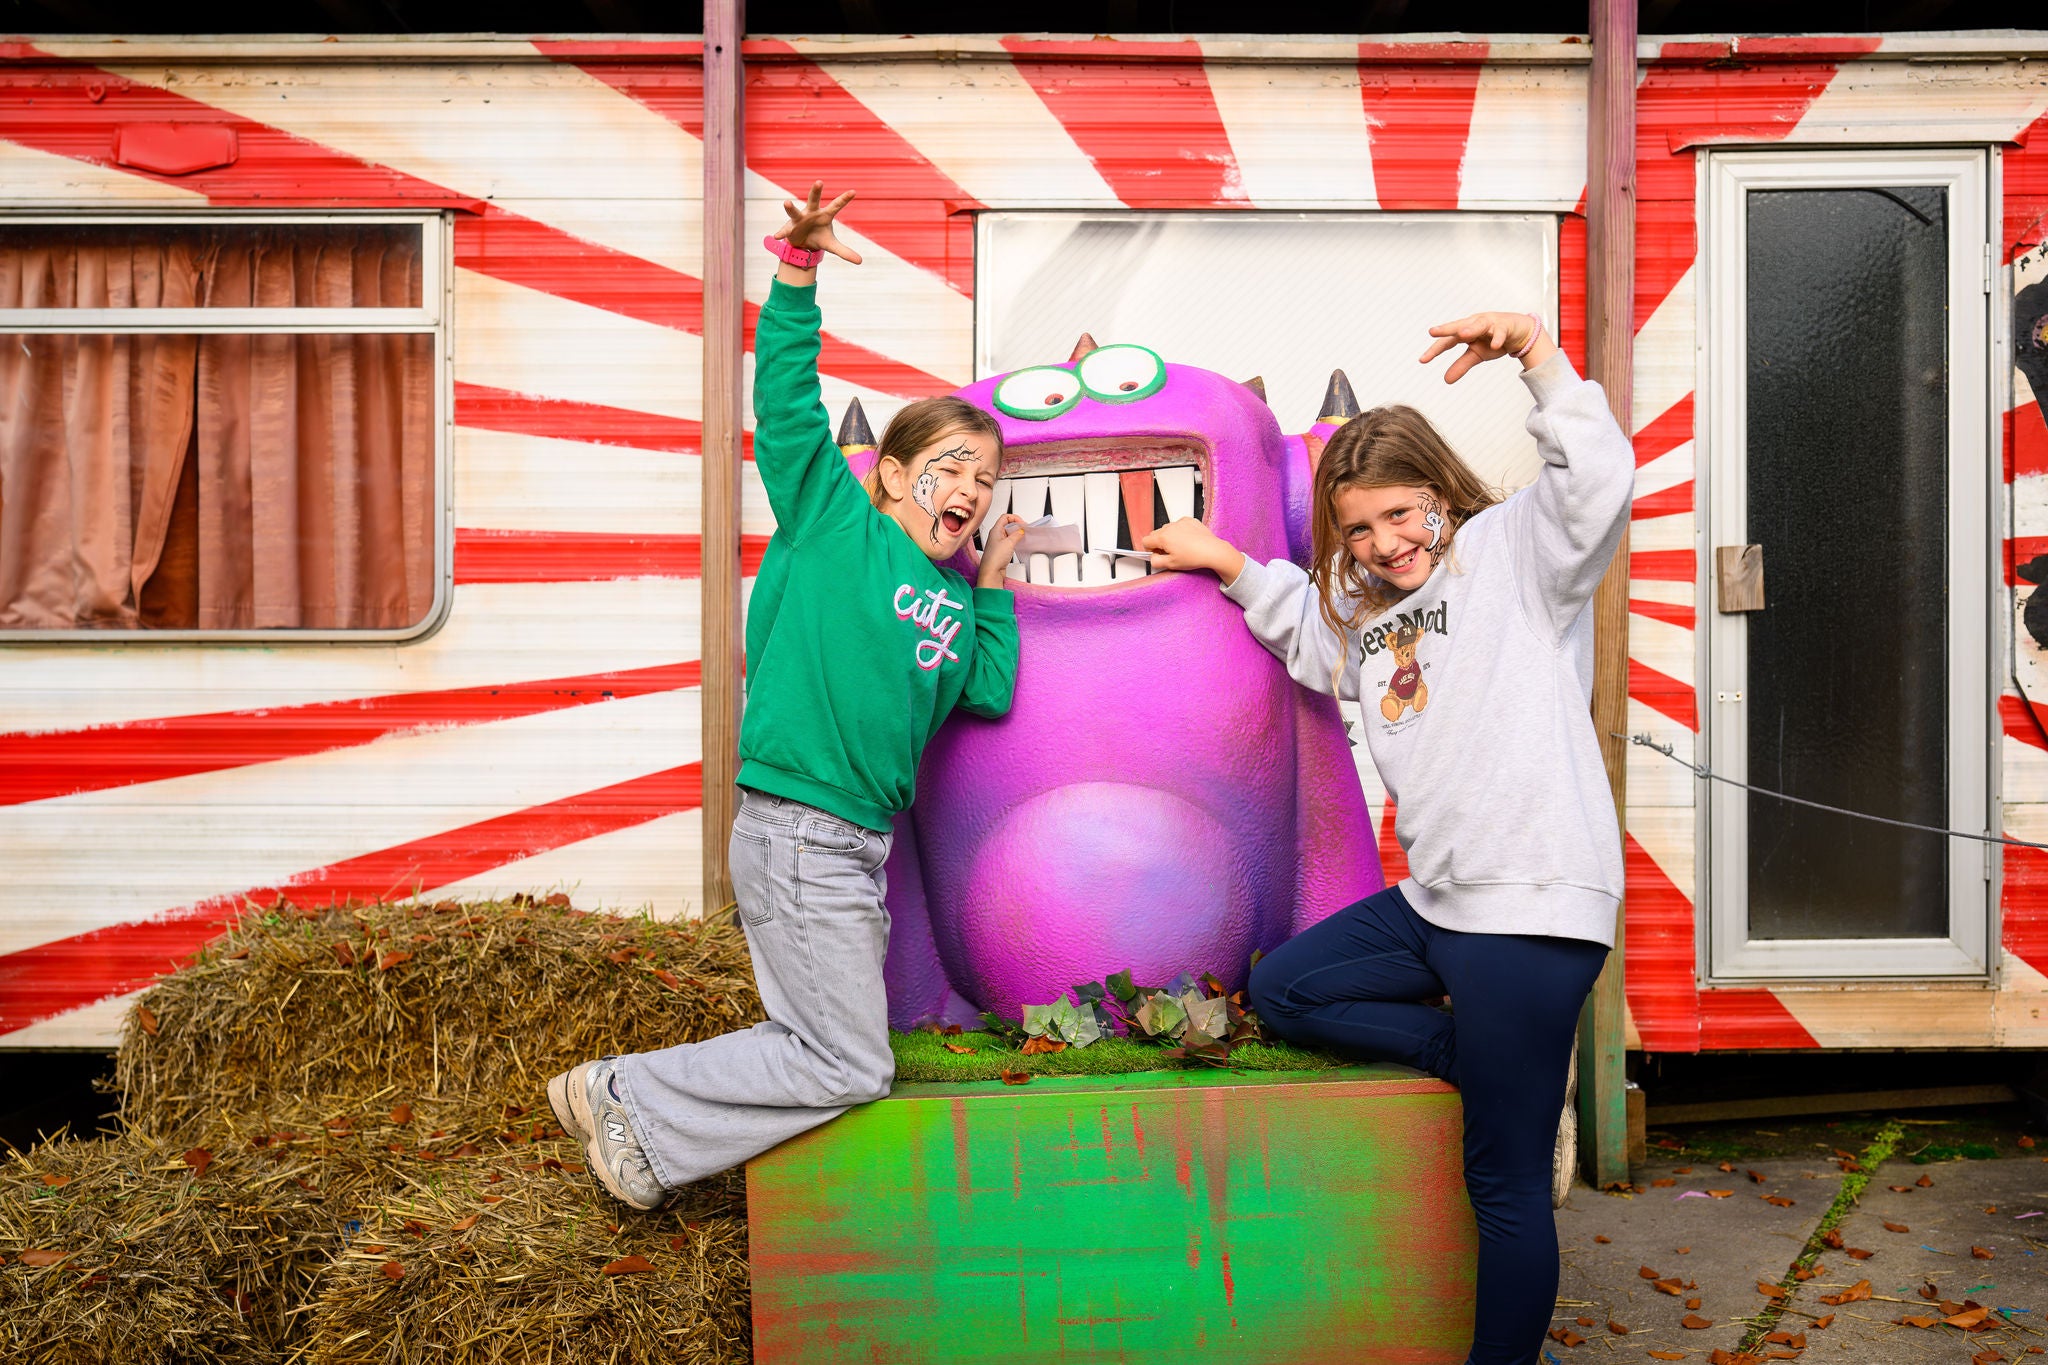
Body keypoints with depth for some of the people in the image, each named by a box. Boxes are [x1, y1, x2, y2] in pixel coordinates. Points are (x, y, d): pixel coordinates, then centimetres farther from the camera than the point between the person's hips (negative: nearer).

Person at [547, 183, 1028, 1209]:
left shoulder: (954, 603, 15)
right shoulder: (835, 520, -4)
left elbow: (991, 695, 10)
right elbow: (786, 402, -11)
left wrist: (995, 587, 10)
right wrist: (796, 274, -20)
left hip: (855, 851, 9)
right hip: (796, 831, -8)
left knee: (823, 1044, 14)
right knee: (846, 1065, -3)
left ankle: (628, 1100, 21)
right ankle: (625, 1099, 8)